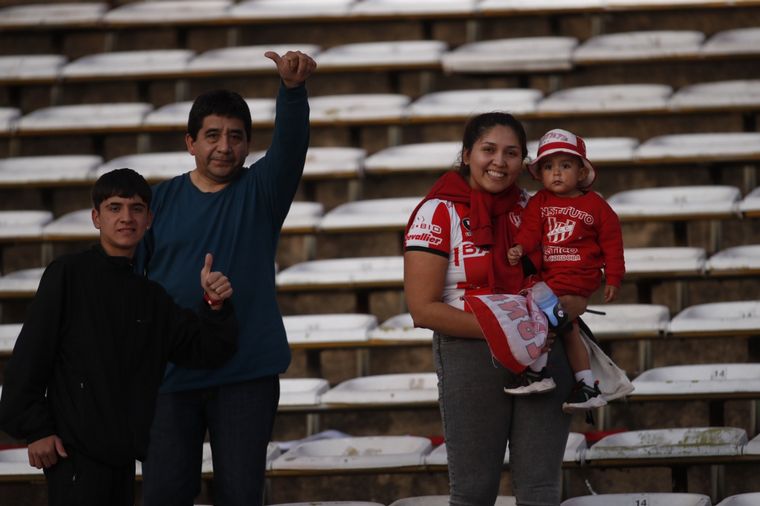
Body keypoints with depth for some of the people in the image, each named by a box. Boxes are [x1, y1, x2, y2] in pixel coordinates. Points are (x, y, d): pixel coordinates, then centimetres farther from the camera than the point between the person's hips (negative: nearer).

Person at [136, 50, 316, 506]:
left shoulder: (261, 192, 2)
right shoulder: (160, 201, 5)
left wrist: (293, 89, -37)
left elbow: (290, 143, -17)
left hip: (248, 370, 0)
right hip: (169, 372, 1)